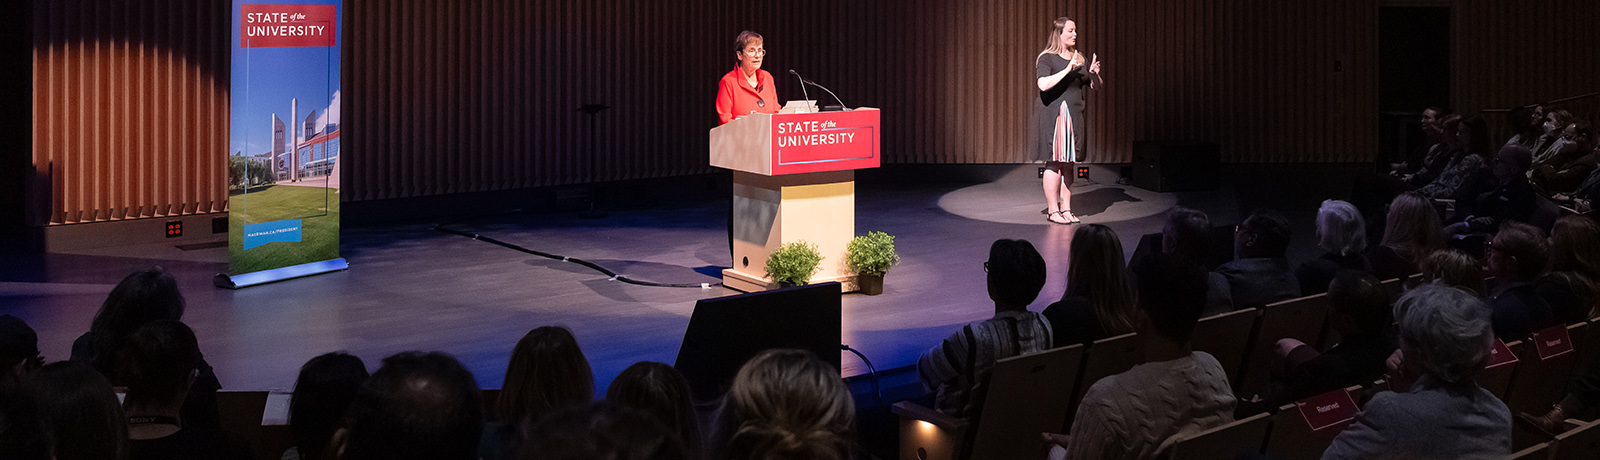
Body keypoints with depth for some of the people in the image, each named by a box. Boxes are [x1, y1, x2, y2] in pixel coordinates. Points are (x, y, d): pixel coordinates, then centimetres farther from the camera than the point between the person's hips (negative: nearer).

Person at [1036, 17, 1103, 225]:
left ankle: (1066, 208, 13)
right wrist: (1067, 70, -25)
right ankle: (1052, 210, -2)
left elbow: (1097, 85, 17)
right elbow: (1043, 84, -20)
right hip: (1054, 115, -6)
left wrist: (1094, 73, -5)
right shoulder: (1047, 58, -4)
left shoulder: (1080, 59, 14)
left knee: (1068, 163, 8)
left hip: (1075, 115, 6)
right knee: (1054, 162, -7)